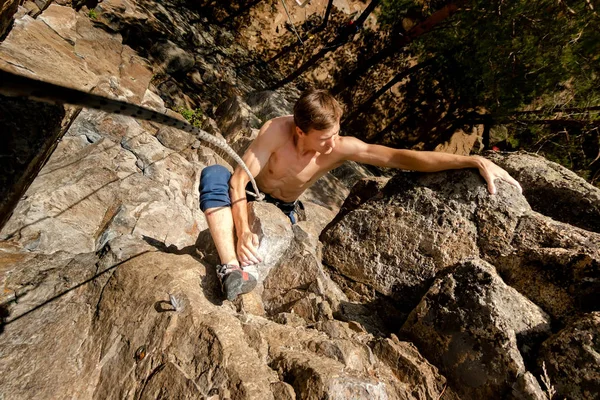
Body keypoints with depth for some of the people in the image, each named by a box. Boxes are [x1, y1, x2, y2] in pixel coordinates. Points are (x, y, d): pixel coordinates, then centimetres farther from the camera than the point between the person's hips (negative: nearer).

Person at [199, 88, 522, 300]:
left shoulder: (342, 148, -24)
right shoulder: (277, 130, -31)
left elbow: (404, 158, -29)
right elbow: (239, 180, -30)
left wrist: (476, 161, -35)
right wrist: (243, 231, -42)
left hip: (283, 211, 2)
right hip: (246, 201, -2)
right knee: (213, 174, -34)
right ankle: (232, 269, -44)